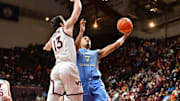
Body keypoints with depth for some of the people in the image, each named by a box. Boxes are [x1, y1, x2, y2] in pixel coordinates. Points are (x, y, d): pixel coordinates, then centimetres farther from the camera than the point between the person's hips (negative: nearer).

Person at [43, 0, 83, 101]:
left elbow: (46, 48, 49)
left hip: (56, 68, 6)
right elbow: (78, 8, 11)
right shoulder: (66, 27, 10)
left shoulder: (53, 37, 26)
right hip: (68, 66, -6)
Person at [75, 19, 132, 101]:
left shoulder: (96, 53, 24)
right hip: (82, 84, -2)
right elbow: (76, 45, -11)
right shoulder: (77, 51, 14)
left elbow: (114, 46, 16)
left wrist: (125, 36, 5)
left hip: (96, 83, 2)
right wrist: (81, 31, -27)